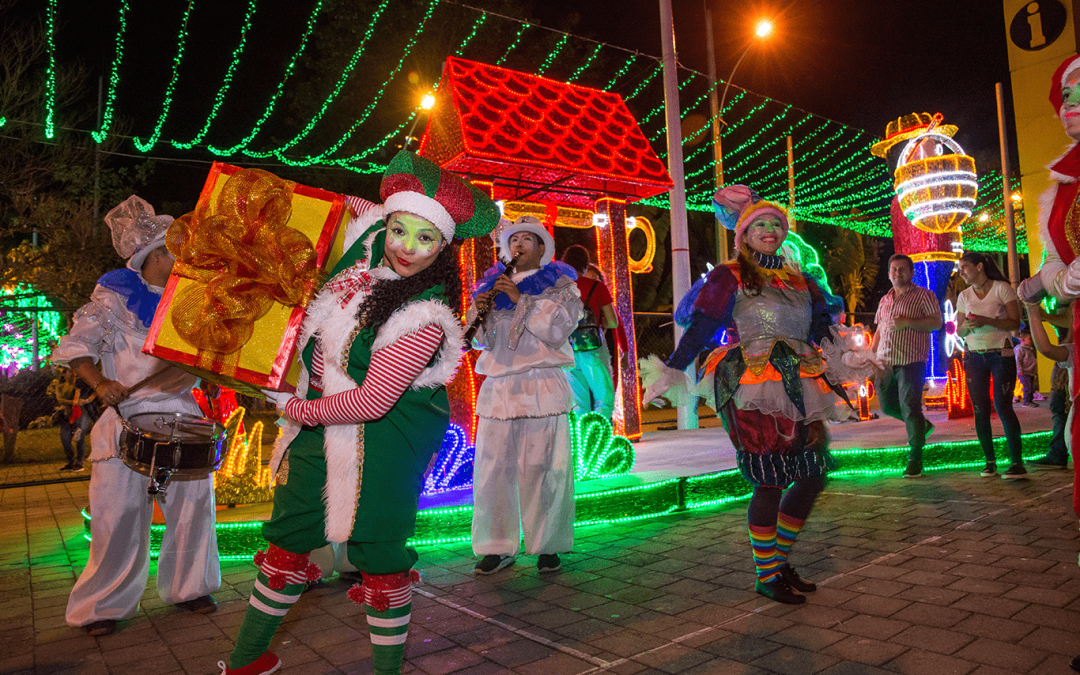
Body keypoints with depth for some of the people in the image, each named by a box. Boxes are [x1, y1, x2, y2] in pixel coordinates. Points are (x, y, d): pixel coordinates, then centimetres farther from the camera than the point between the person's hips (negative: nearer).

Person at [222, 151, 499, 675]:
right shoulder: (366, 242, -7)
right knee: (288, 538, 20)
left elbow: (372, 402, -27)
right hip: (321, 420, 8)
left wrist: (300, 410, -14)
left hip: (381, 441, -8)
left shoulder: (425, 318, -28)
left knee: (379, 555, 3)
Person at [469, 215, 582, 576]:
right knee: (493, 468, 0)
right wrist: (479, 310, 0)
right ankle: (499, 547, 11)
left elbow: (556, 329, -7)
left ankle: (547, 547, 10)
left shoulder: (559, 284, 9)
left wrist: (520, 299, -9)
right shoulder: (493, 284, 20)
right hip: (497, 387, 4)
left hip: (541, 389, -3)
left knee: (540, 468, -4)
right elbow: (482, 340, 19)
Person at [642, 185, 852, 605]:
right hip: (754, 393, -7)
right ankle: (766, 576, 11)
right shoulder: (729, 277, 3)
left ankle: (780, 561, 25)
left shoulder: (800, 281, 20)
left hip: (799, 389, 7)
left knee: (813, 474, 6)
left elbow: (824, 330, 23)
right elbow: (701, 327, -3)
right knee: (770, 482, -6)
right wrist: (671, 371, -8)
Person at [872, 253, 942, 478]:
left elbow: (936, 322, -6)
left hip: (911, 361, -6)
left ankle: (915, 458, 0)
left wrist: (908, 322, -17)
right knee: (888, 405, 9)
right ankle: (923, 426, 34)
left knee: (909, 407, -8)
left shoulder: (923, 295, 3)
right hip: (885, 362, 6)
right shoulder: (885, 300, 20)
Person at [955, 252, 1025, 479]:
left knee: (1003, 407, -12)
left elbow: (1015, 323, -9)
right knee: (980, 410, 1)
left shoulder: (1002, 288, -3)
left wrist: (986, 321, -22)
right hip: (974, 356, 4)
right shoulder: (964, 296, 10)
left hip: (1001, 354, -4)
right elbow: (959, 330, 12)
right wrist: (968, 326, -10)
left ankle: (1017, 462, -6)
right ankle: (990, 461, 9)